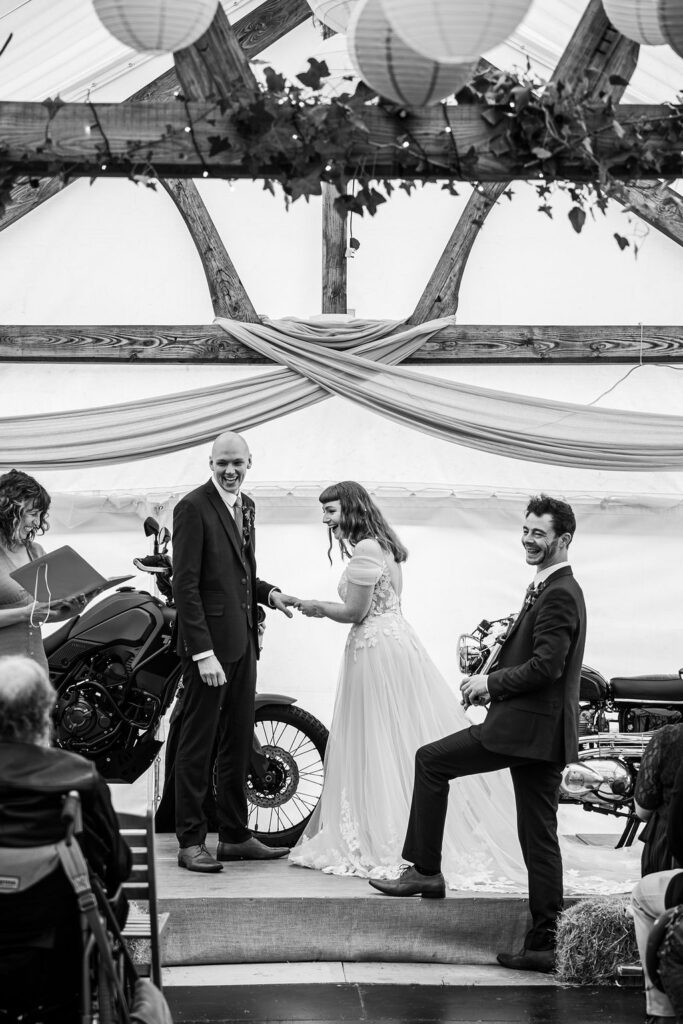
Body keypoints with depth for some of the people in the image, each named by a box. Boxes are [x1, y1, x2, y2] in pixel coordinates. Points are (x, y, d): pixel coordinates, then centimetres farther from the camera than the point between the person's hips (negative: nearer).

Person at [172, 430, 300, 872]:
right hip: (209, 643, -8)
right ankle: (191, 842, 4)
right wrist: (204, 652, -20)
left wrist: (269, 592, 3)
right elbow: (185, 584, -16)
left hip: (243, 642, 8)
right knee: (198, 744, -2)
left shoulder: (246, 505, 15)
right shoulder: (193, 507, -11)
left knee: (238, 743, 13)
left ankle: (235, 836, 22)